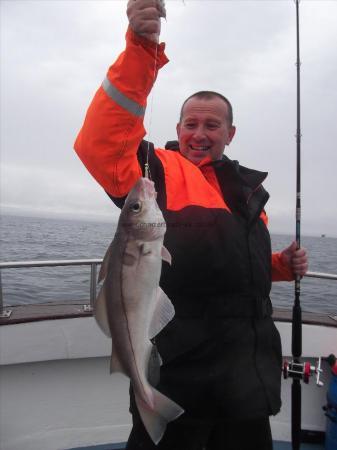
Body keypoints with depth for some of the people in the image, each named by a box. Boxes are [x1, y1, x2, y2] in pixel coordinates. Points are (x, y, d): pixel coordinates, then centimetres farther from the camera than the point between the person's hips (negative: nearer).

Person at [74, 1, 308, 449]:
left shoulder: (248, 187, 16)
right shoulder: (158, 170, -4)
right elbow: (101, 142, -24)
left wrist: (284, 264, 7)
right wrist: (141, 50, -32)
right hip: (180, 366, -6)